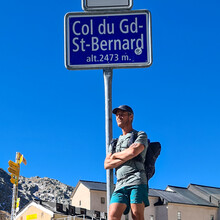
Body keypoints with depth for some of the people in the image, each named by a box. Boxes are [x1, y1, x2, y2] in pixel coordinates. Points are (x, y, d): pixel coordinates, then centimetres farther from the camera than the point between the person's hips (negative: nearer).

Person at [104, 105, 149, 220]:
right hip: (120, 184, 5)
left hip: (136, 180, -4)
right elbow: (107, 165, 16)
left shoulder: (141, 135, 14)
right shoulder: (116, 142, 29)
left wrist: (115, 155, 9)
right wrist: (125, 158, 1)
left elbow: (133, 151, -9)